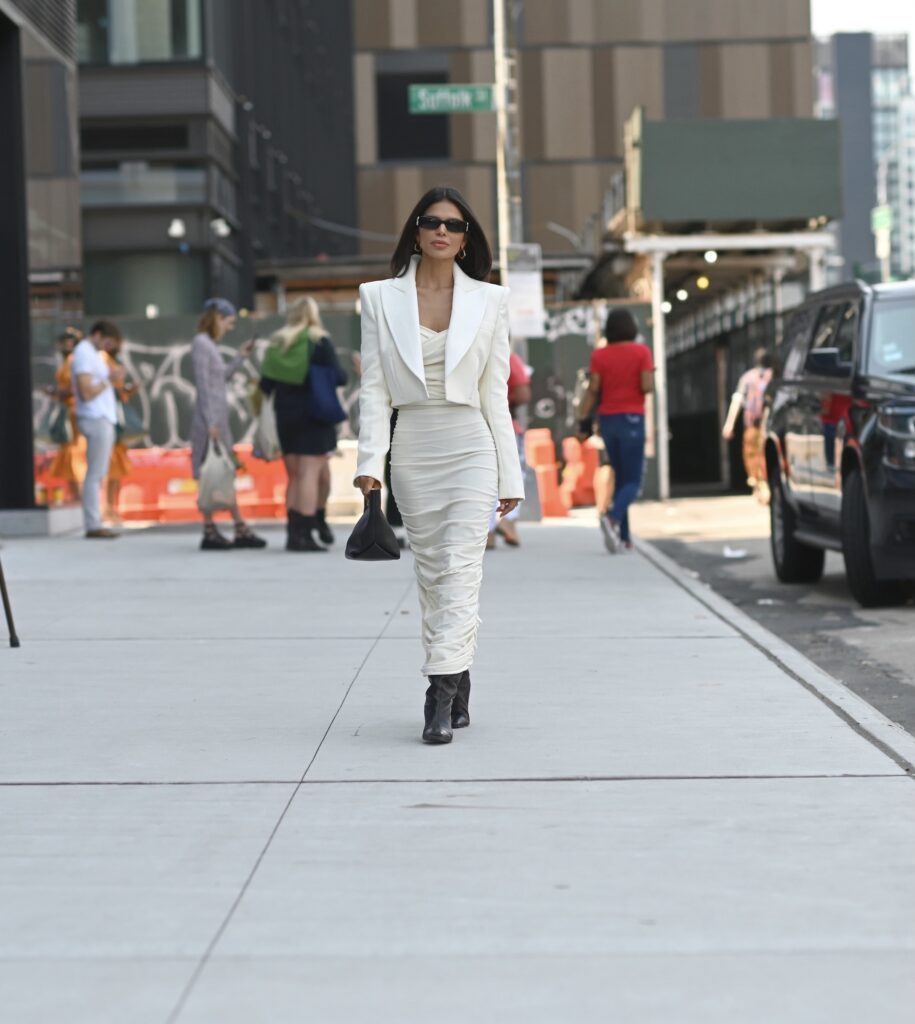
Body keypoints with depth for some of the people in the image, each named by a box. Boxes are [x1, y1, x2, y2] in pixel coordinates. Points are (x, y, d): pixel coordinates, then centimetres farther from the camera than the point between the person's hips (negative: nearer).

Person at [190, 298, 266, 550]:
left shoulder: (210, 344, 16)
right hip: (210, 419, -10)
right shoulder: (201, 343, -11)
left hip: (218, 418, 10)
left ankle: (241, 531, 13)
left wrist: (241, 356, 16)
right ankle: (210, 534, -2)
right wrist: (211, 422, -21)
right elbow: (203, 385, -17)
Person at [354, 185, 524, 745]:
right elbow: (375, 388, 3)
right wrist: (370, 462, -8)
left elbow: (495, 393, 6)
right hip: (412, 451, 2)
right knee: (432, 574, 7)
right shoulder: (381, 299, 6)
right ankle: (458, 685, 20)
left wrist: (509, 475, 5)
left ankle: (441, 696, -18)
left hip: (470, 447, -1)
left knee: (460, 571, -13)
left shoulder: (488, 301, 6)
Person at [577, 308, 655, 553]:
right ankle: (612, 518, -32)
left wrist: (583, 422, -3)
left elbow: (592, 390, -4)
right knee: (633, 482, -3)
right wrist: (650, 379, 11)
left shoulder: (599, 355, 2)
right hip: (632, 420, -4)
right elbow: (647, 387, -12)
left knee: (621, 478, 16)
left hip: (608, 420, 4)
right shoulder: (641, 352, -5)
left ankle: (624, 536, 11)